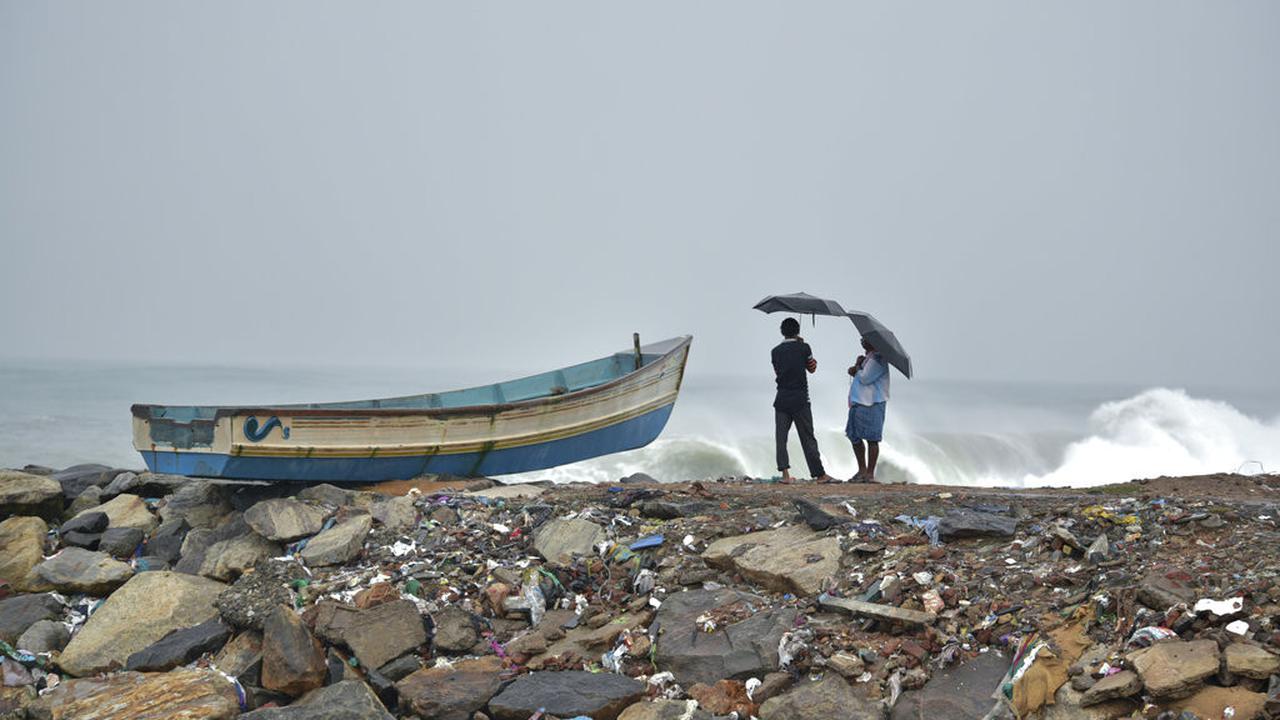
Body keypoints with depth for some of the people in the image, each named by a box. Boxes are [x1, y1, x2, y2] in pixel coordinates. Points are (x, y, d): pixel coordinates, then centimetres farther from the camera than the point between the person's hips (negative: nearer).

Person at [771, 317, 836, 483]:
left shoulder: (776, 351, 4)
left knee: (781, 437, 4)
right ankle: (819, 474, 6)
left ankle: (785, 474, -2)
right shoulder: (804, 347, -4)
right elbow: (812, 368, 10)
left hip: (781, 399, 2)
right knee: (807, 438, 2)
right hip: (800, 399, -2)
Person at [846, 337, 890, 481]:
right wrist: (855, 369, -5)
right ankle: (862, 469, 22)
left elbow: (865, 378, -19)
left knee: (872, 439, -4)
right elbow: (854, 372, 17)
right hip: (858, 403, 10)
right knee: (854, 437, 12)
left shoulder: (878, 359, -11)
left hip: (871, 405, -10)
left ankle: (870, 473, 1)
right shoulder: (867, 357, 19)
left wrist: (858, 367, -2)